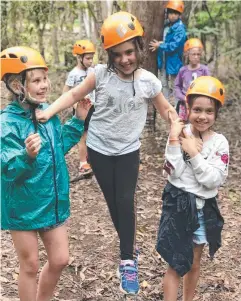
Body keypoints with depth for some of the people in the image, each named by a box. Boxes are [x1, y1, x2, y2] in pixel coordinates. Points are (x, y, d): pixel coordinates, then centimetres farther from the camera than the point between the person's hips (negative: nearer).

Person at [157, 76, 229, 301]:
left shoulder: (220, 142, -7)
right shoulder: (180, 133, -11)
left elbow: (214, 180, -17)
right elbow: (173, 173, -18)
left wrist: (193, 153, -20)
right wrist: (174, 140, -24)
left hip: (204, 208, 3)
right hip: (178, 205, -3)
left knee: (194, 263, 20)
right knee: (176, 264, 3)